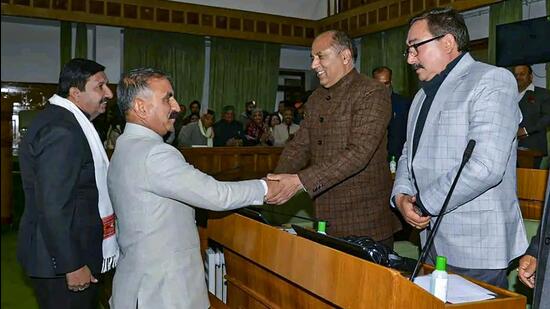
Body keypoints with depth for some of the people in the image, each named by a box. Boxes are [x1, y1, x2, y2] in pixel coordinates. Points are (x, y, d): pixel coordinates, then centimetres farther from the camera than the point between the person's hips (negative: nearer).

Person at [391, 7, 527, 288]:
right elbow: (409, 155, 19)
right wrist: (401, 196, -2)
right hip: (434, 241, 8)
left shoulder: (492, 81, -12)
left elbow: (485, 167, -24)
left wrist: (424, 204, -15)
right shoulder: (423, 96, 16)